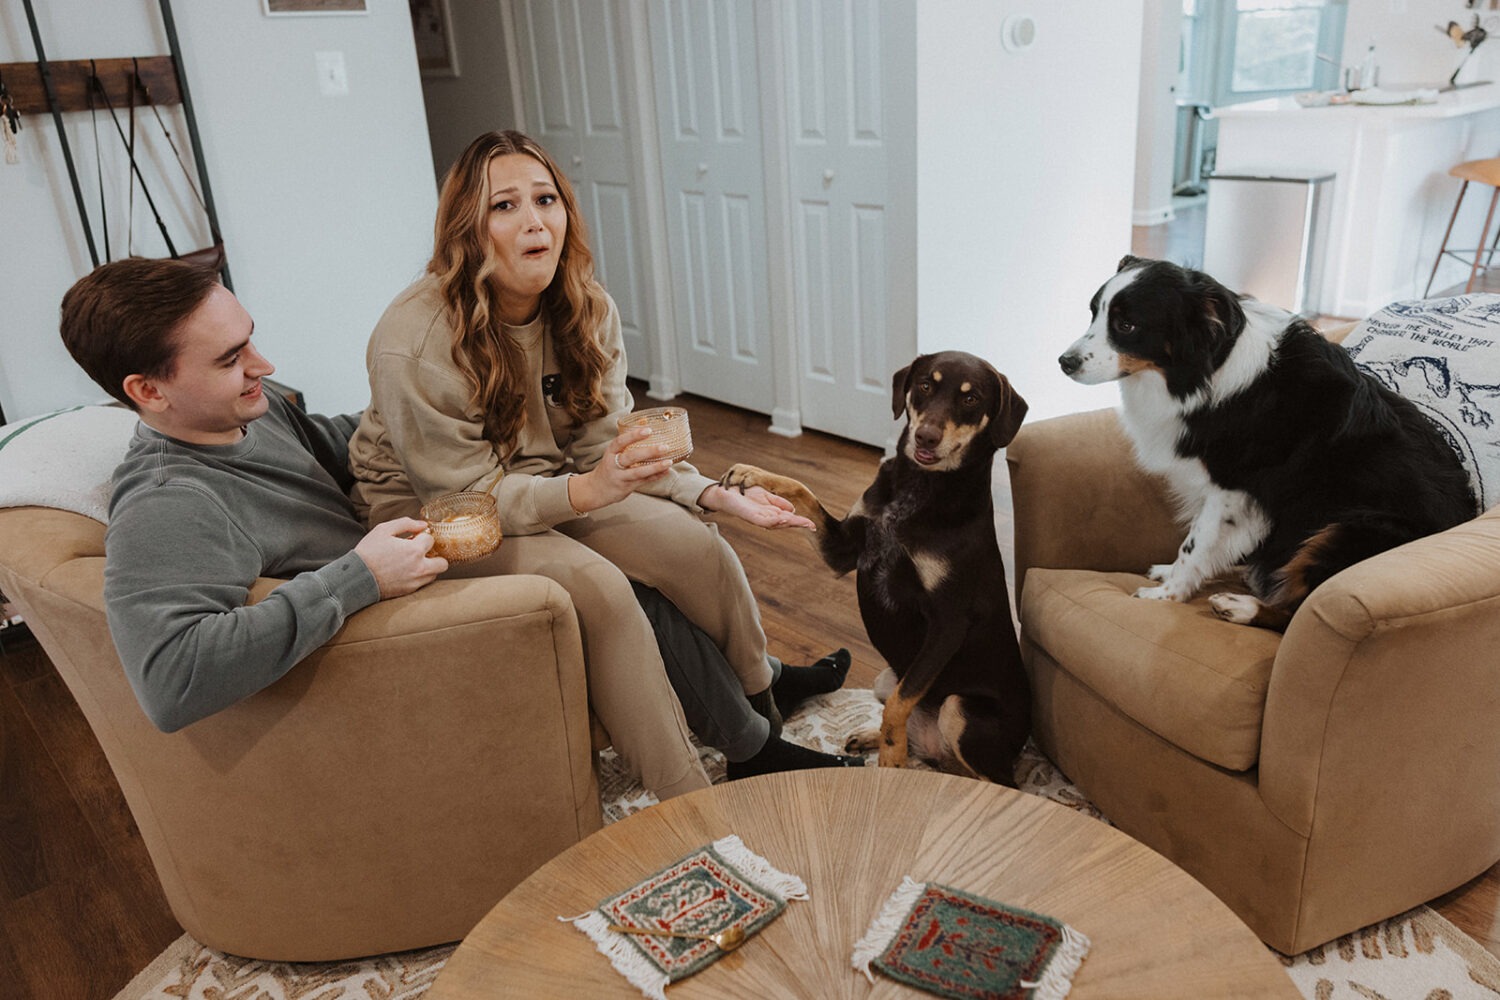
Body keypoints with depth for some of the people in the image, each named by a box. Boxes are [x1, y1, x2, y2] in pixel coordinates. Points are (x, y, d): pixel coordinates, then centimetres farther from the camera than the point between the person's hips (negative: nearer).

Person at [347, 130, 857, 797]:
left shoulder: (588, 311, -8)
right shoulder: (413, 347, -27)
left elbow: (606, 445, -3)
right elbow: (467, 496, -23)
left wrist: (716, 494, -16)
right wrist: (587, 491, -38)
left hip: (548, 485, 6)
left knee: (698, 545, -13)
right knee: (593, 582, -30)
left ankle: (764, 695, 15)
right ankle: (693, 808, -19)